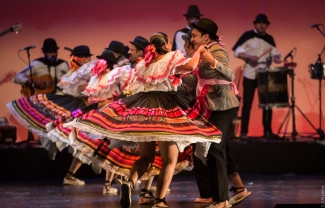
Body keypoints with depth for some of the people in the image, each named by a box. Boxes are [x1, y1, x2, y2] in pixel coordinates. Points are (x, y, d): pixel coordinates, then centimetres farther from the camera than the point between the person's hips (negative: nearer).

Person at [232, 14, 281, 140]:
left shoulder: (269, 39, 12)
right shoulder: (247, 35, -3)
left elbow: (274, 52, 14)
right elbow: (237, 51, -8)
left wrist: (276, 58, -9)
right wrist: (249, 57, -23)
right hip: (250, 75, -4)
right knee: (247, 104, -3)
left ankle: (268, 131, 12)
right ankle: (243, 132, 1)